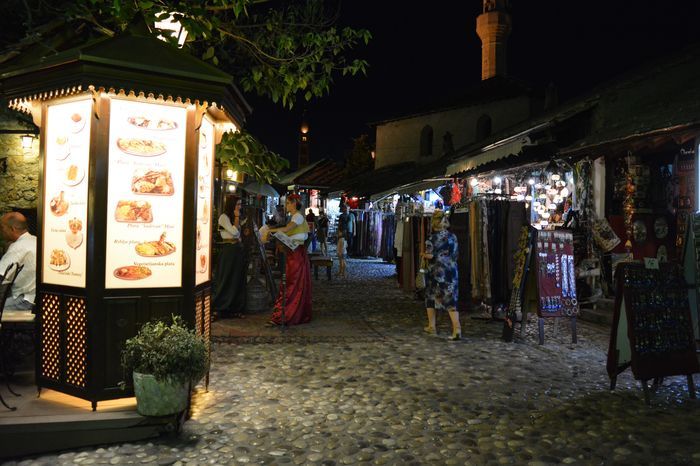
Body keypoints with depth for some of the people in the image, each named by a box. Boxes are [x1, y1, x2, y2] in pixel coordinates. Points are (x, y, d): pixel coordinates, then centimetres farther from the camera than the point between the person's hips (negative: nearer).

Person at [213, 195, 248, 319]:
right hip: (229, 250, -8)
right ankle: (222, 309, 5)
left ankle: (235, 308, 16)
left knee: (238, 281, 9)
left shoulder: (234, 218, 16)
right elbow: (234, 232, -17)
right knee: (227, 281, -3)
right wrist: (236, 217, -10)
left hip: (239, 250, 8)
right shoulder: (223, 217, -7)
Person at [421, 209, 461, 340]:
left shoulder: (432, 238, -9)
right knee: (451, 300, 0)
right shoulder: (453, 237, 4)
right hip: (451, 272, 3)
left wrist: (423, 254, 6)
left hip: (436, 272, -3)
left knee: (431, 298, 17)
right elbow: (455, 255, 7)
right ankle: (457, 328, -16)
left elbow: (430, 255, -14)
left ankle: (431, 327, 26)